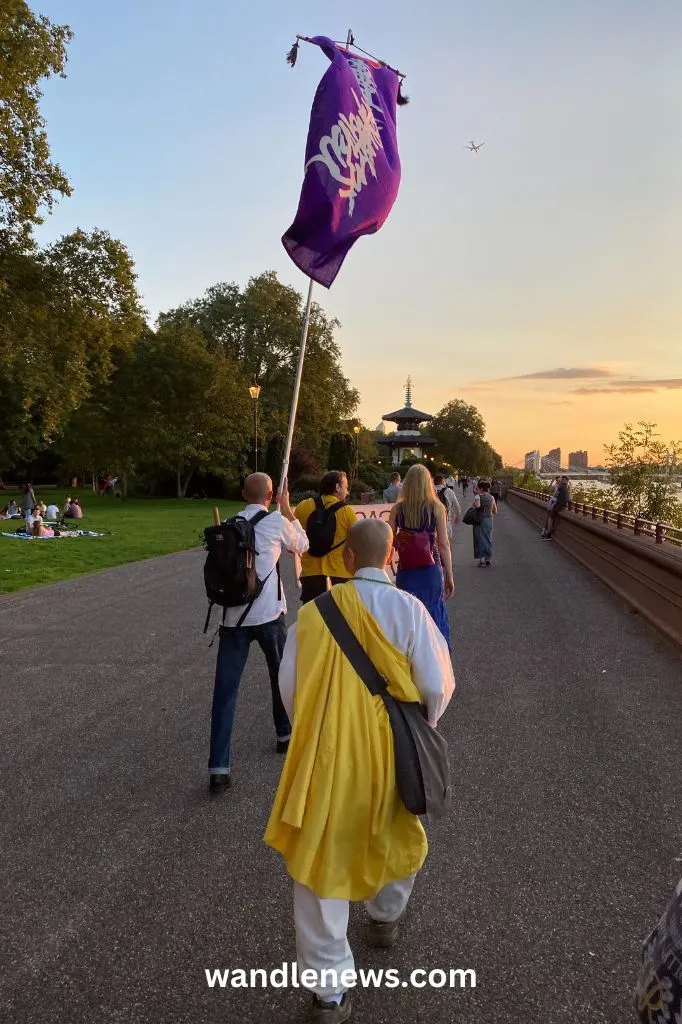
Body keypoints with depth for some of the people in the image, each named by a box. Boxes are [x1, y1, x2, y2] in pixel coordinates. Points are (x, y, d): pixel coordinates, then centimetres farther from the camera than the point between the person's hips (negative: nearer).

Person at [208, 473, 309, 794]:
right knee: (282, 674, 23)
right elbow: (302, 545, 16)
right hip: (268, 614, -2)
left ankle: (218, 769, -5)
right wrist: (287, 509, 22)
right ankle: (285, 735, 42)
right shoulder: (277, 521, -1)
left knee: (225, 690, 0)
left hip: (233, 616, 2)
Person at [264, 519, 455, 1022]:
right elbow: (436, 687, -11)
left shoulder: (315, 610, -8)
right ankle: (386, 917, 53)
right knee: (396, 835, 29)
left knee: (321, 863, 13)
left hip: (324, 754, 0)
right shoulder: (408, 609, -13)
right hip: (390, 754, 1)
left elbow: (289, 685, -1)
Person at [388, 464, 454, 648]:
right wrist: (449, 577, 0)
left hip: (406, 569, 1)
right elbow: (444, 545, -7)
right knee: (433, 614, 14)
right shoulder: (436, 507, -7)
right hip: (430, 569, -1)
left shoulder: (398, 508, -2)